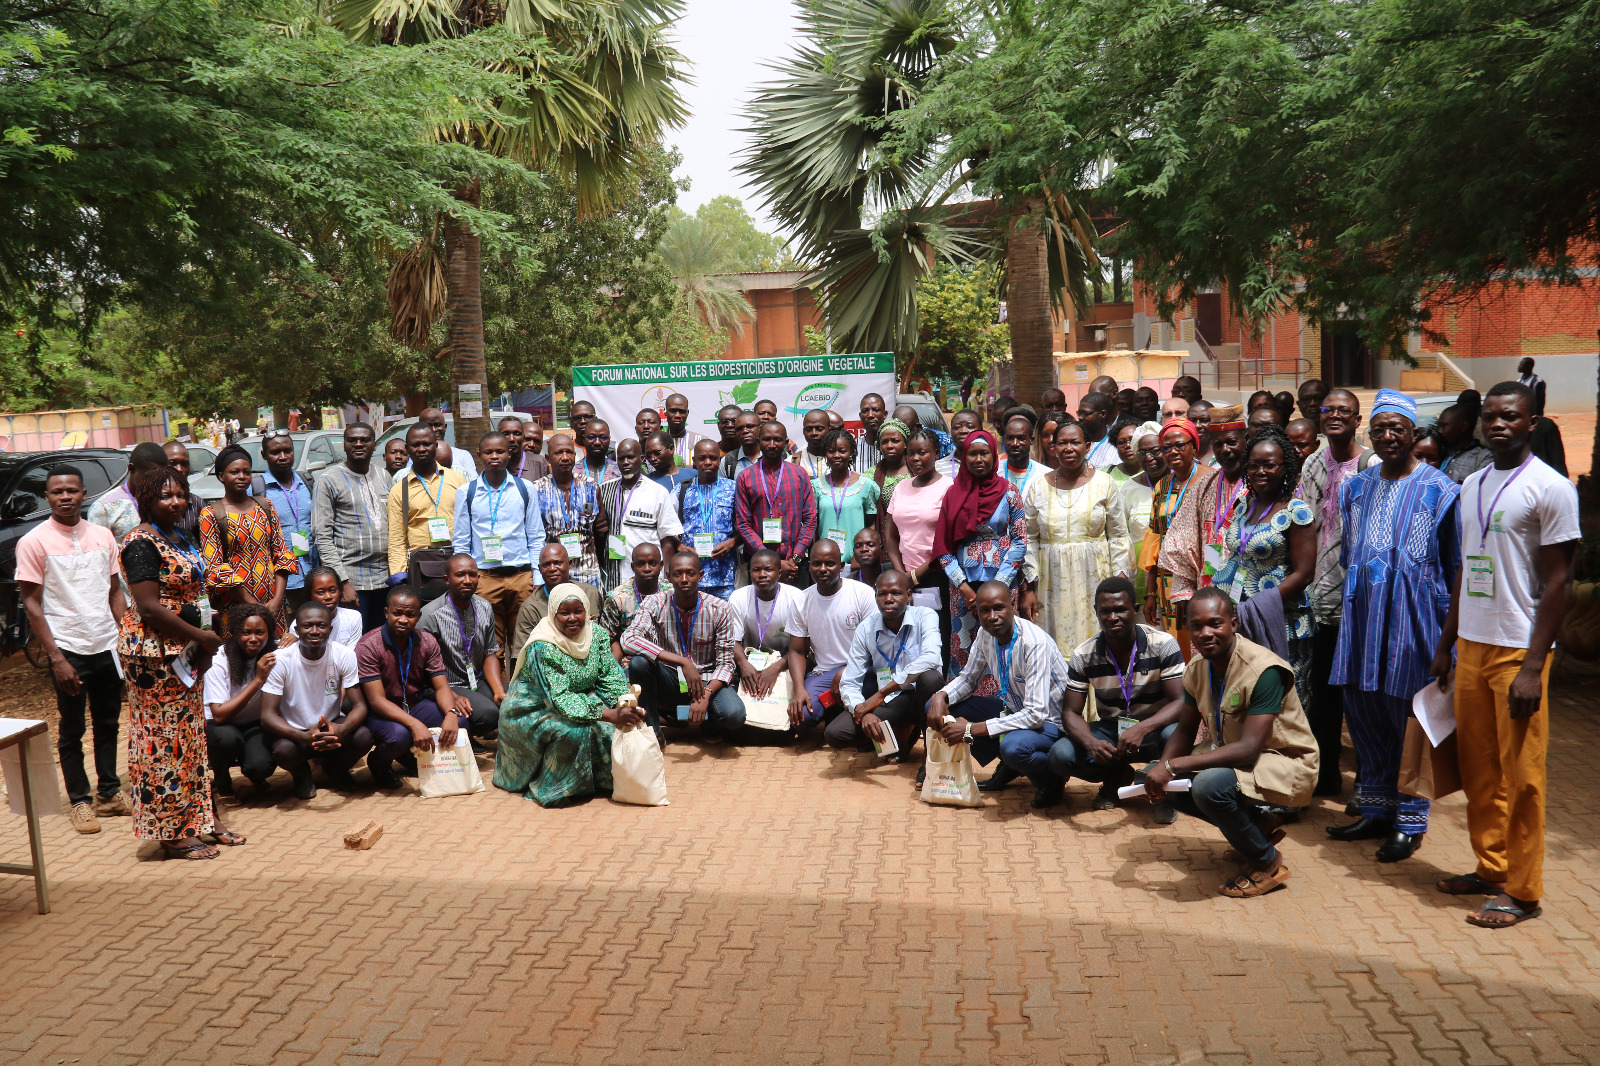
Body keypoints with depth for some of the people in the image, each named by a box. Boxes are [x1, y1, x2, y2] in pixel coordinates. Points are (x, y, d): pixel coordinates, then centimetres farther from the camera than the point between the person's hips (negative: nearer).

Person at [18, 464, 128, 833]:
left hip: (107, 647, 4)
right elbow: (32, 602, -8)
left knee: (108, 724, 13)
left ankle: (109, 793, 26)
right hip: (68, 650, -4)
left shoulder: (102, 536, 4)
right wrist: (56, 657, -13)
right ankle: (79, 802, 18)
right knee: (72, 730, 7)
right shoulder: (34, 542, -8)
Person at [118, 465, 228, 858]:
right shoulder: (141, 543, -15)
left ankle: (196, 820, 24)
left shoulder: (179, 538, 13)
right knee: (164, 738, -2)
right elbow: (149, 607, -21)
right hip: (154, 652, -9)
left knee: (189, 735, 14)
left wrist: (202, 646, 8)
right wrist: (201, 636, -15)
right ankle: (171, 834, 7)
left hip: (183, 651, 9)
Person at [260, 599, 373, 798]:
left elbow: (360, 705, -13)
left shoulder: (344, 656, -12)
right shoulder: (280, 660, -18)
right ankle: (301, 774, 5)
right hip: (294, 732, -1)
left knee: (364, 737, -29)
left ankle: (336, 768, 8)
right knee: (283, 750, -35)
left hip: (332, 728, 2)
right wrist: (304, 737, -41)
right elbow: (267, 716, -22)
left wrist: (340, 730, -38)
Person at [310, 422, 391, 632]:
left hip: (385, 579, 5)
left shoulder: (384, 477, 14)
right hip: (352, 581, -5)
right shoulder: (329, 480, -3)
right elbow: (322, 536, -8)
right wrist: (343, 582, -15)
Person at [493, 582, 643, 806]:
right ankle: (549, 789, -11)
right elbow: (560, 700, -32)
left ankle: (603, 779, 4)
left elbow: (611, 675, -7)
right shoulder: (542, 647, -26)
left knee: (615, 726, -17)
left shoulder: (596, 633, -6)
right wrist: (611, 715, -40)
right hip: (532, 711, -6)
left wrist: (627, 706, -28)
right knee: (574, 730, -32)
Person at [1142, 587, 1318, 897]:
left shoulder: (1263, 670, -26)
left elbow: (1249, 749, -32)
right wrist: (1162, 767, -18)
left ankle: (1268, 863, -7)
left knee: (1209, 784, -34)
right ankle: (1255, 827, 9)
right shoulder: (1197, 669, -2)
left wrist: (1173, 765, -34)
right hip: (1230, 755, 8)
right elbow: (1185, 732, 5)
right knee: (1156, 778, -4)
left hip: (1284, 764, -8)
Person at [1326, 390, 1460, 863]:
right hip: (1363, 617, 5)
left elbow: (1454, 567, -2)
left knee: (1410, 718, 1)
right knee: (1362, 711, 9)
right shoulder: (1356, 488, 12)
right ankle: (1376, 810, 23)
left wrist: (1450, 626, -6)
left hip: (1412, 619, -5)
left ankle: (1410, 822, 12)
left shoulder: (1438, 490, -3)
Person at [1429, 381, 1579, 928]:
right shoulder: (1472, 485, 12)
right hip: (1471, 644, 7)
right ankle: (1490, 867, 26)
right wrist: (1445, 647, 17)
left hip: (1517, 650, -7)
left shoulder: (1551, 488, -9)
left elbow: (1558, 582, -12)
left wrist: (1533, 667, -16)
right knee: (1478, 767, 13)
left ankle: (1522, 890, 11)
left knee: (1520, 774, 1)